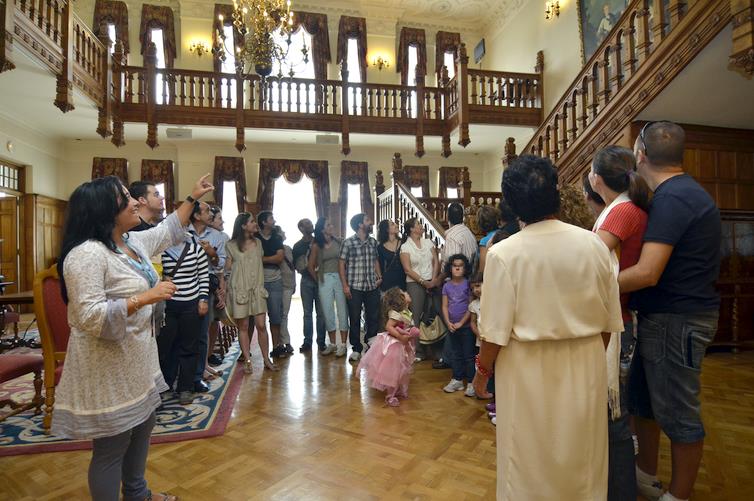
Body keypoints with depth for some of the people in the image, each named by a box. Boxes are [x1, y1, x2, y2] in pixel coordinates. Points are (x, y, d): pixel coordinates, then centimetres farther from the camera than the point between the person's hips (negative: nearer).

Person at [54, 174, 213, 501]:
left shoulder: (134, 242, 5)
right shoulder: (87, 253, -23)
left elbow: (168, 231, 22)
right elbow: (89, 317, -29)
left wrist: (193, 197, 22)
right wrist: (144, 298, -29)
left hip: (138, 360, 10)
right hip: (108, 368, -10)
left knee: (142, 427, 25)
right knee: (111, 447, 7)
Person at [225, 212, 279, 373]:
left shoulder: (258, 242, 11)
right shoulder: (231, 246, -2)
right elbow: (227, 269, 2)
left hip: (257, 289, 3)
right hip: (239, 290, -3)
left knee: (261, 325, 0)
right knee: (243, 326, 3)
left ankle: (266, 359, 10)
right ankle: (247, 361, 13)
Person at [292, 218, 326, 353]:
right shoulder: (298, 245, 9)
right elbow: (296, 264, 6)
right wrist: (309, 272, -8)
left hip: (319, 279, 0)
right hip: (306, 281, 0)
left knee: (321, 312, 0)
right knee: (307, 312, 3)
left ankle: (321, 342, 7)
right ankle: (307, 342, 11)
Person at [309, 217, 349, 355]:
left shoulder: (338, 241, 2)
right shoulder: (316, 245, 2)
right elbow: (311, 266, 7)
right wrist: (319, 279, 10)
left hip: (339, 277, 0)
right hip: (325, 279, 1)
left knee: (342, 310, 1)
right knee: (327, 311, 5)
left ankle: (343, 344, 9)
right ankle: (332, 343, 19)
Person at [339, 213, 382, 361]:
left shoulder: (373, 242, 10)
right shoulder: (348, 242, -5)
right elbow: (342, 264, -4)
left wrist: (379, 275, 5)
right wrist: (345, 285, -9)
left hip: (372, 287, 4)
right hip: (354, 287, -4)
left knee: (374, 317, 9)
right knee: (354, 319, 5)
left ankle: (371, 345, 26)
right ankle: (356, 349, 19)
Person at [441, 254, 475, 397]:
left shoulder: (468, 284, -8)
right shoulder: (447, 286, 3)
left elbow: (471, 306, -9)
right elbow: (445, 306, 3)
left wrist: (461, 323, -12)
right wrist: (448, 323, -9)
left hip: (466, 325, -4)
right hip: (452, 326, 4)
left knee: (469, 355, 2)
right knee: (456, 354, 15)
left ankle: (471, 383, 11)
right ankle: (457, 380, 25)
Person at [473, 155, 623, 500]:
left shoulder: (504, 254, -19)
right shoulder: (594, 244, -8)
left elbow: (496, 331, -16)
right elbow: (610, 318, 1)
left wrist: (482, 371, 1)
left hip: (530, 370, -3)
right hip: (586, 366, 4)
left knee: (530, 463, 18)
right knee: (582, 457, 24)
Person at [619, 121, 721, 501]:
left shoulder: (671, 198, -20)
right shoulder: (684, 192, 13)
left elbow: (646, 273, -27)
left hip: (677, 319, -10)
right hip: (666, 315, 10)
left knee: (677, 412, 4)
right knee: (642, 397, 19)